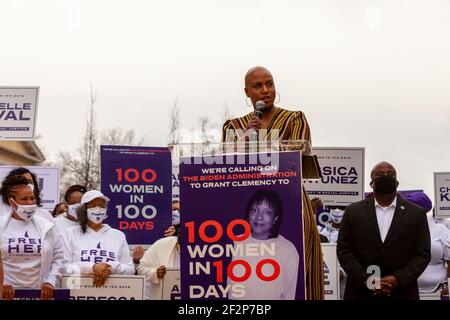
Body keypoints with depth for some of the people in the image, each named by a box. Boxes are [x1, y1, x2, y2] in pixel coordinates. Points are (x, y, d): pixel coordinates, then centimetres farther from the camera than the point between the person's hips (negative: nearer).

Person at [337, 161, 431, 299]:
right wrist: (365, 280, -12)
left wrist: (399, 279, -14)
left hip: (402, 294, 0)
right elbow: (344, 250, 0)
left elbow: (422, 254, 0)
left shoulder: (417, 213, 4)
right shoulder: (353, 211, 4)